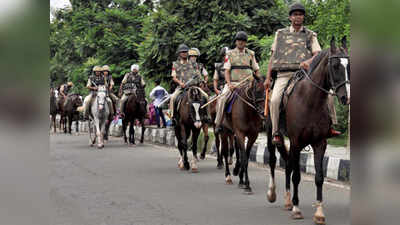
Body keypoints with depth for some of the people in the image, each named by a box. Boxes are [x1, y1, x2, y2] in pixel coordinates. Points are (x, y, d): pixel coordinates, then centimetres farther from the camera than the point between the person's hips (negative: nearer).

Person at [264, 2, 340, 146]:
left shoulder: (310, 35, 15)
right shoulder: (280, 34, 18)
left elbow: (318, 54, 2)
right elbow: (273, 56, 19)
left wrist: (308, 61, -21)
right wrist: (268, 77, 12)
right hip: (284, 74, 0)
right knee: (275, 100, -26)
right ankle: (276, 134, -16)